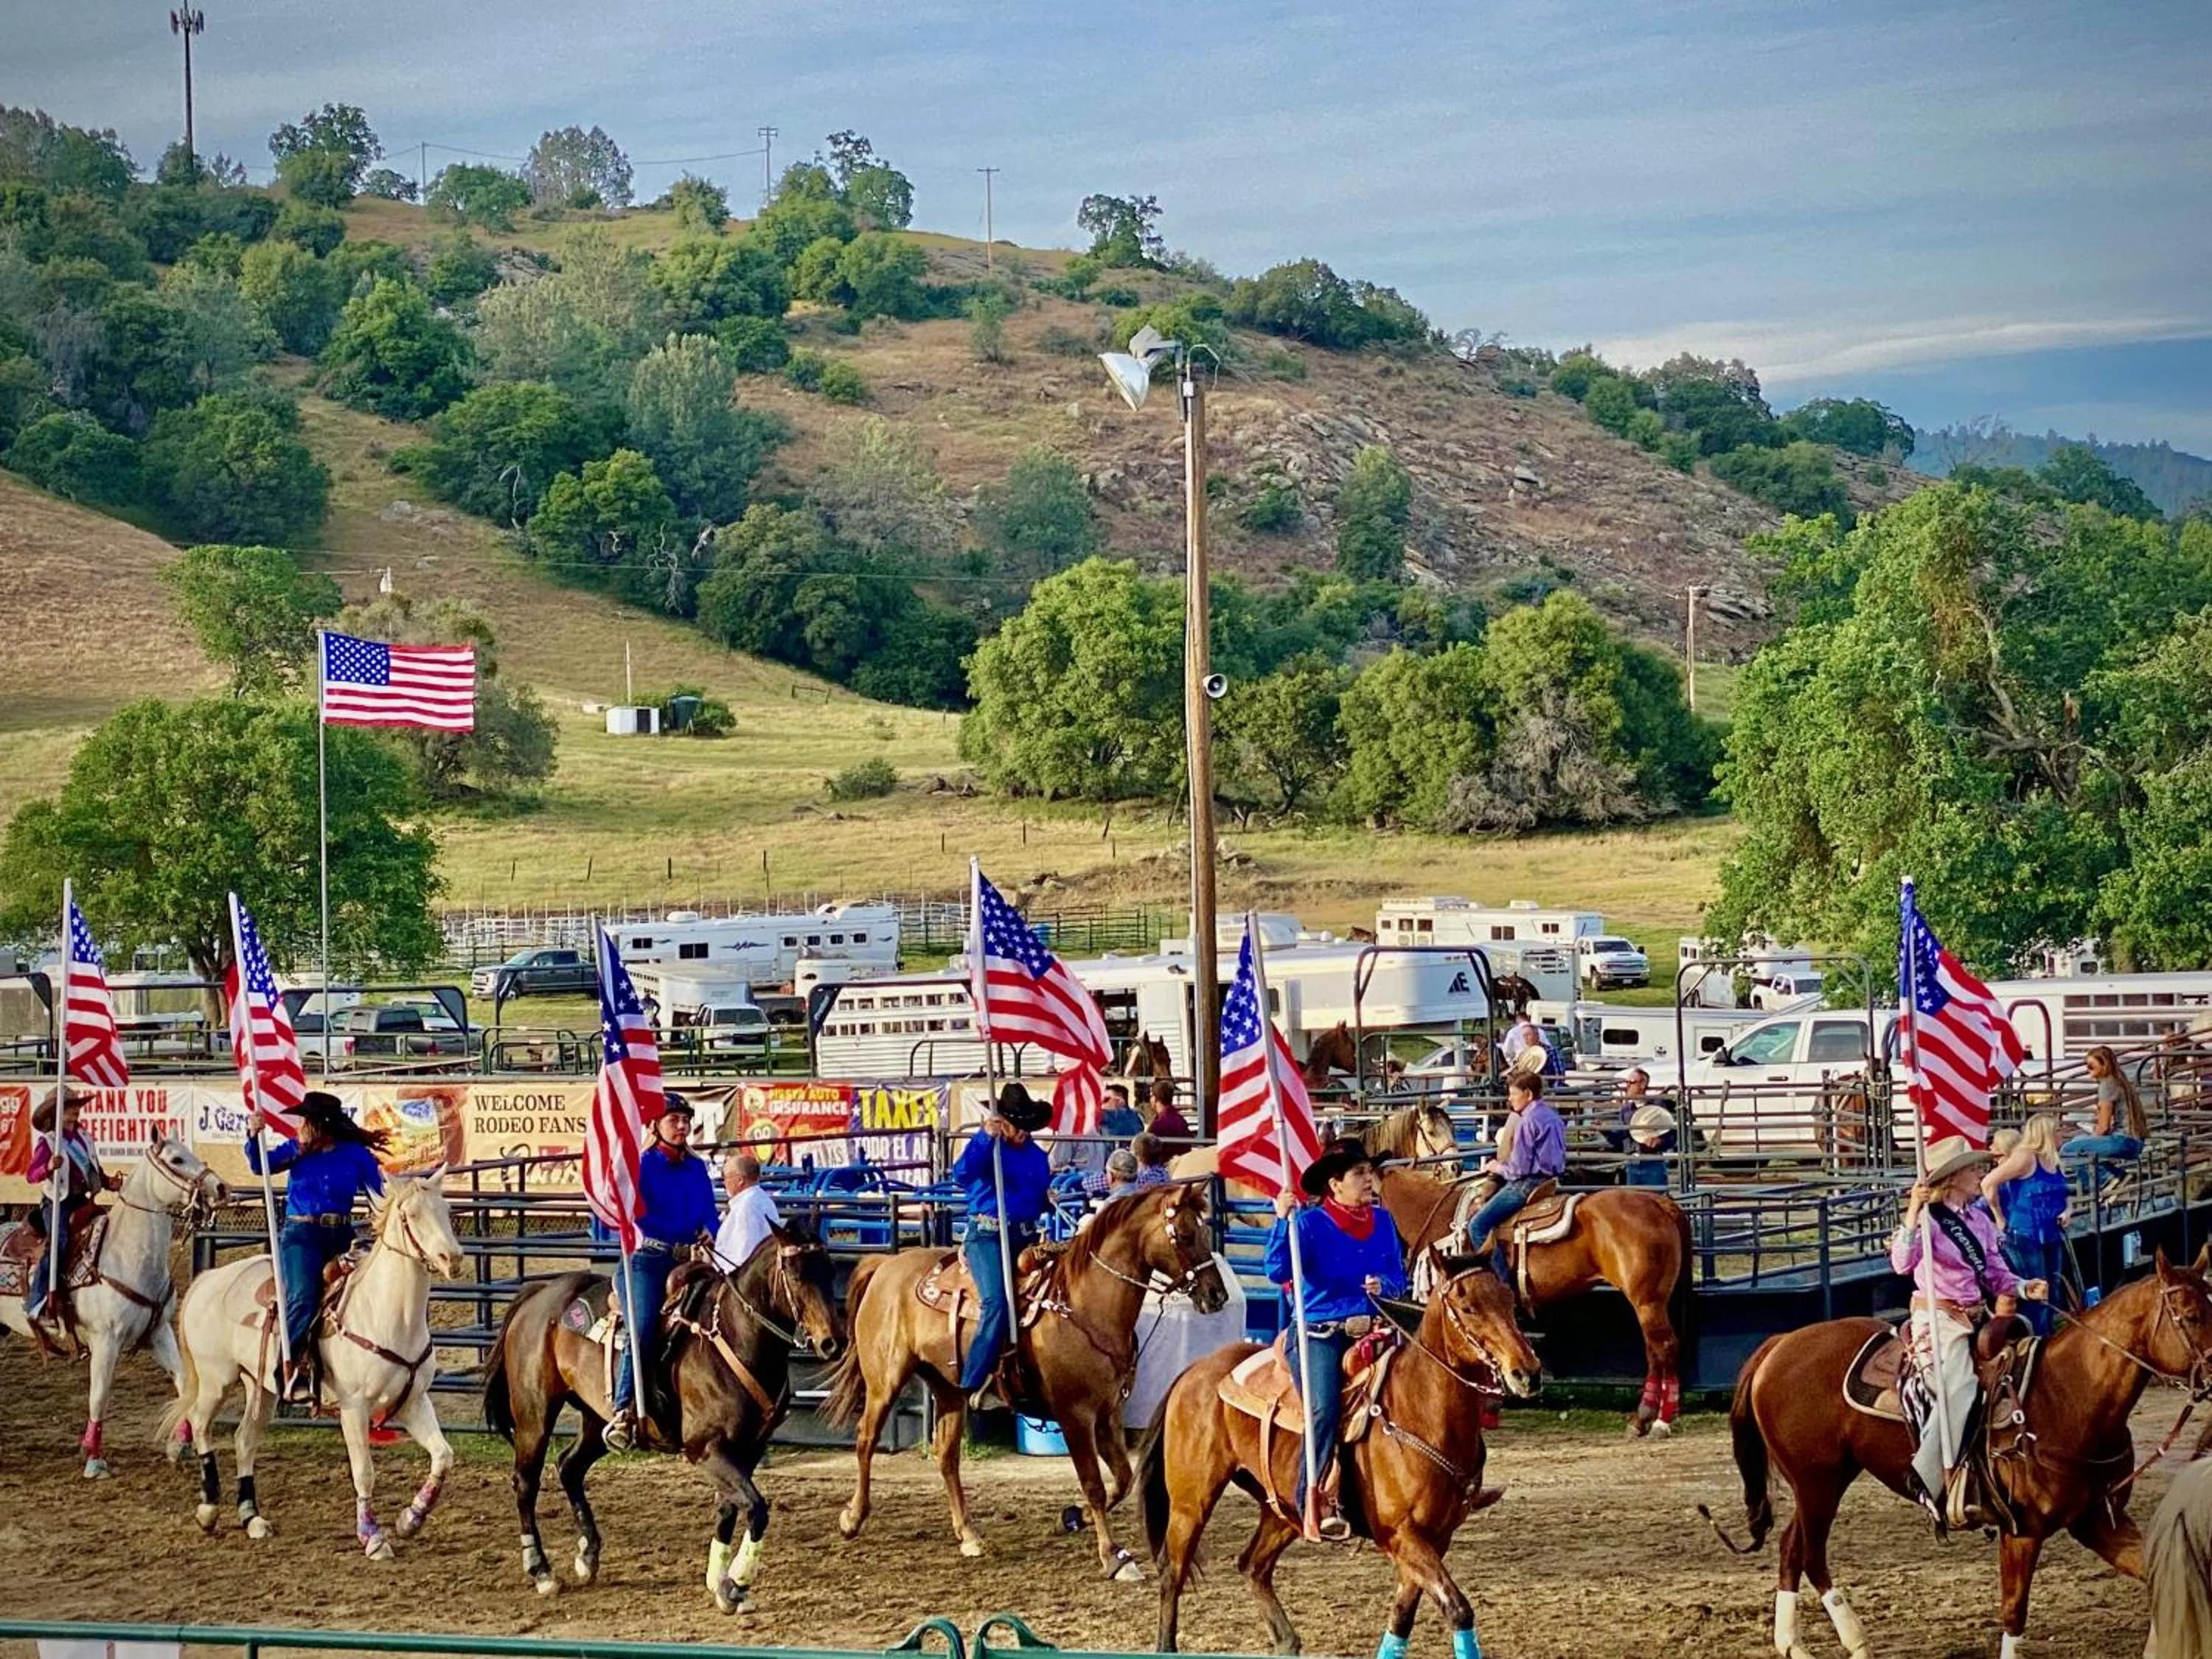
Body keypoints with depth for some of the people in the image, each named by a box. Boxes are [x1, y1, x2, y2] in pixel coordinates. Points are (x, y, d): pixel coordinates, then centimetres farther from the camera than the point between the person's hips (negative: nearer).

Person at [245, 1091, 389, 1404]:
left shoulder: (357, 1155, 3)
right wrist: (253, 1136, -24)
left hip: (340, 1237, 2)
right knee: (303, 1297, -21)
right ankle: (297, 1368, -25)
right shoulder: (295, 1150, 5)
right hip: (300, 1235, -2)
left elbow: (380, 1198, 4)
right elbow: (260, 1165, -7)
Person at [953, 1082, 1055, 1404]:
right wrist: (985, 1137, -27)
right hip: (987, 1235, -7)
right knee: (997, 1302, -24)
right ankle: (972, 1386, -24)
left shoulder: (1037, 1156, 16)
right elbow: (961, 1174, -21)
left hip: (1026, 1236, 7)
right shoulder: (986, 1147, -1)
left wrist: (1049, 1199, 5)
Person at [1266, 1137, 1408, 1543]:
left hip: (1370, 1331, 5)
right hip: (1320, 1335, -5)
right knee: (1324, 1412, -23)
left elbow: (1399, 1277, 15)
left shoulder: (1383, 1221, 10)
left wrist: (1384, 1286, -7)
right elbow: (1278, 1272, -15)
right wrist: (1283, 1221, -24)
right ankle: (1312, 1506, -20)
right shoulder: (1311, 1223, -4)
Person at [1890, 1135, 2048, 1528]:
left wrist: (2025, 1288, -3)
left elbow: (1997, 1275, 17)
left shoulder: (1980, 1219, 13)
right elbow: (1902, 1263, -26)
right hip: (1938, 1319, -8)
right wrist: (1913, 1213, -35)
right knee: (1958, 1390, -27)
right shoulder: (1928, 1219, -9)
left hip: (1975, 1317, 8)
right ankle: (1935, 1481, -24)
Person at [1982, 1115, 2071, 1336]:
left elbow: (2061, 1194, 27)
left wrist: (2065, 1212, 5)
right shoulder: (2026, 1158, -14)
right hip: (2026, 1238, -8)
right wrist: (2000, 1219, -13)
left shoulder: (2053, 1162, 10)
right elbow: (1988, 1183, -21)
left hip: (2052, 1238, 8)